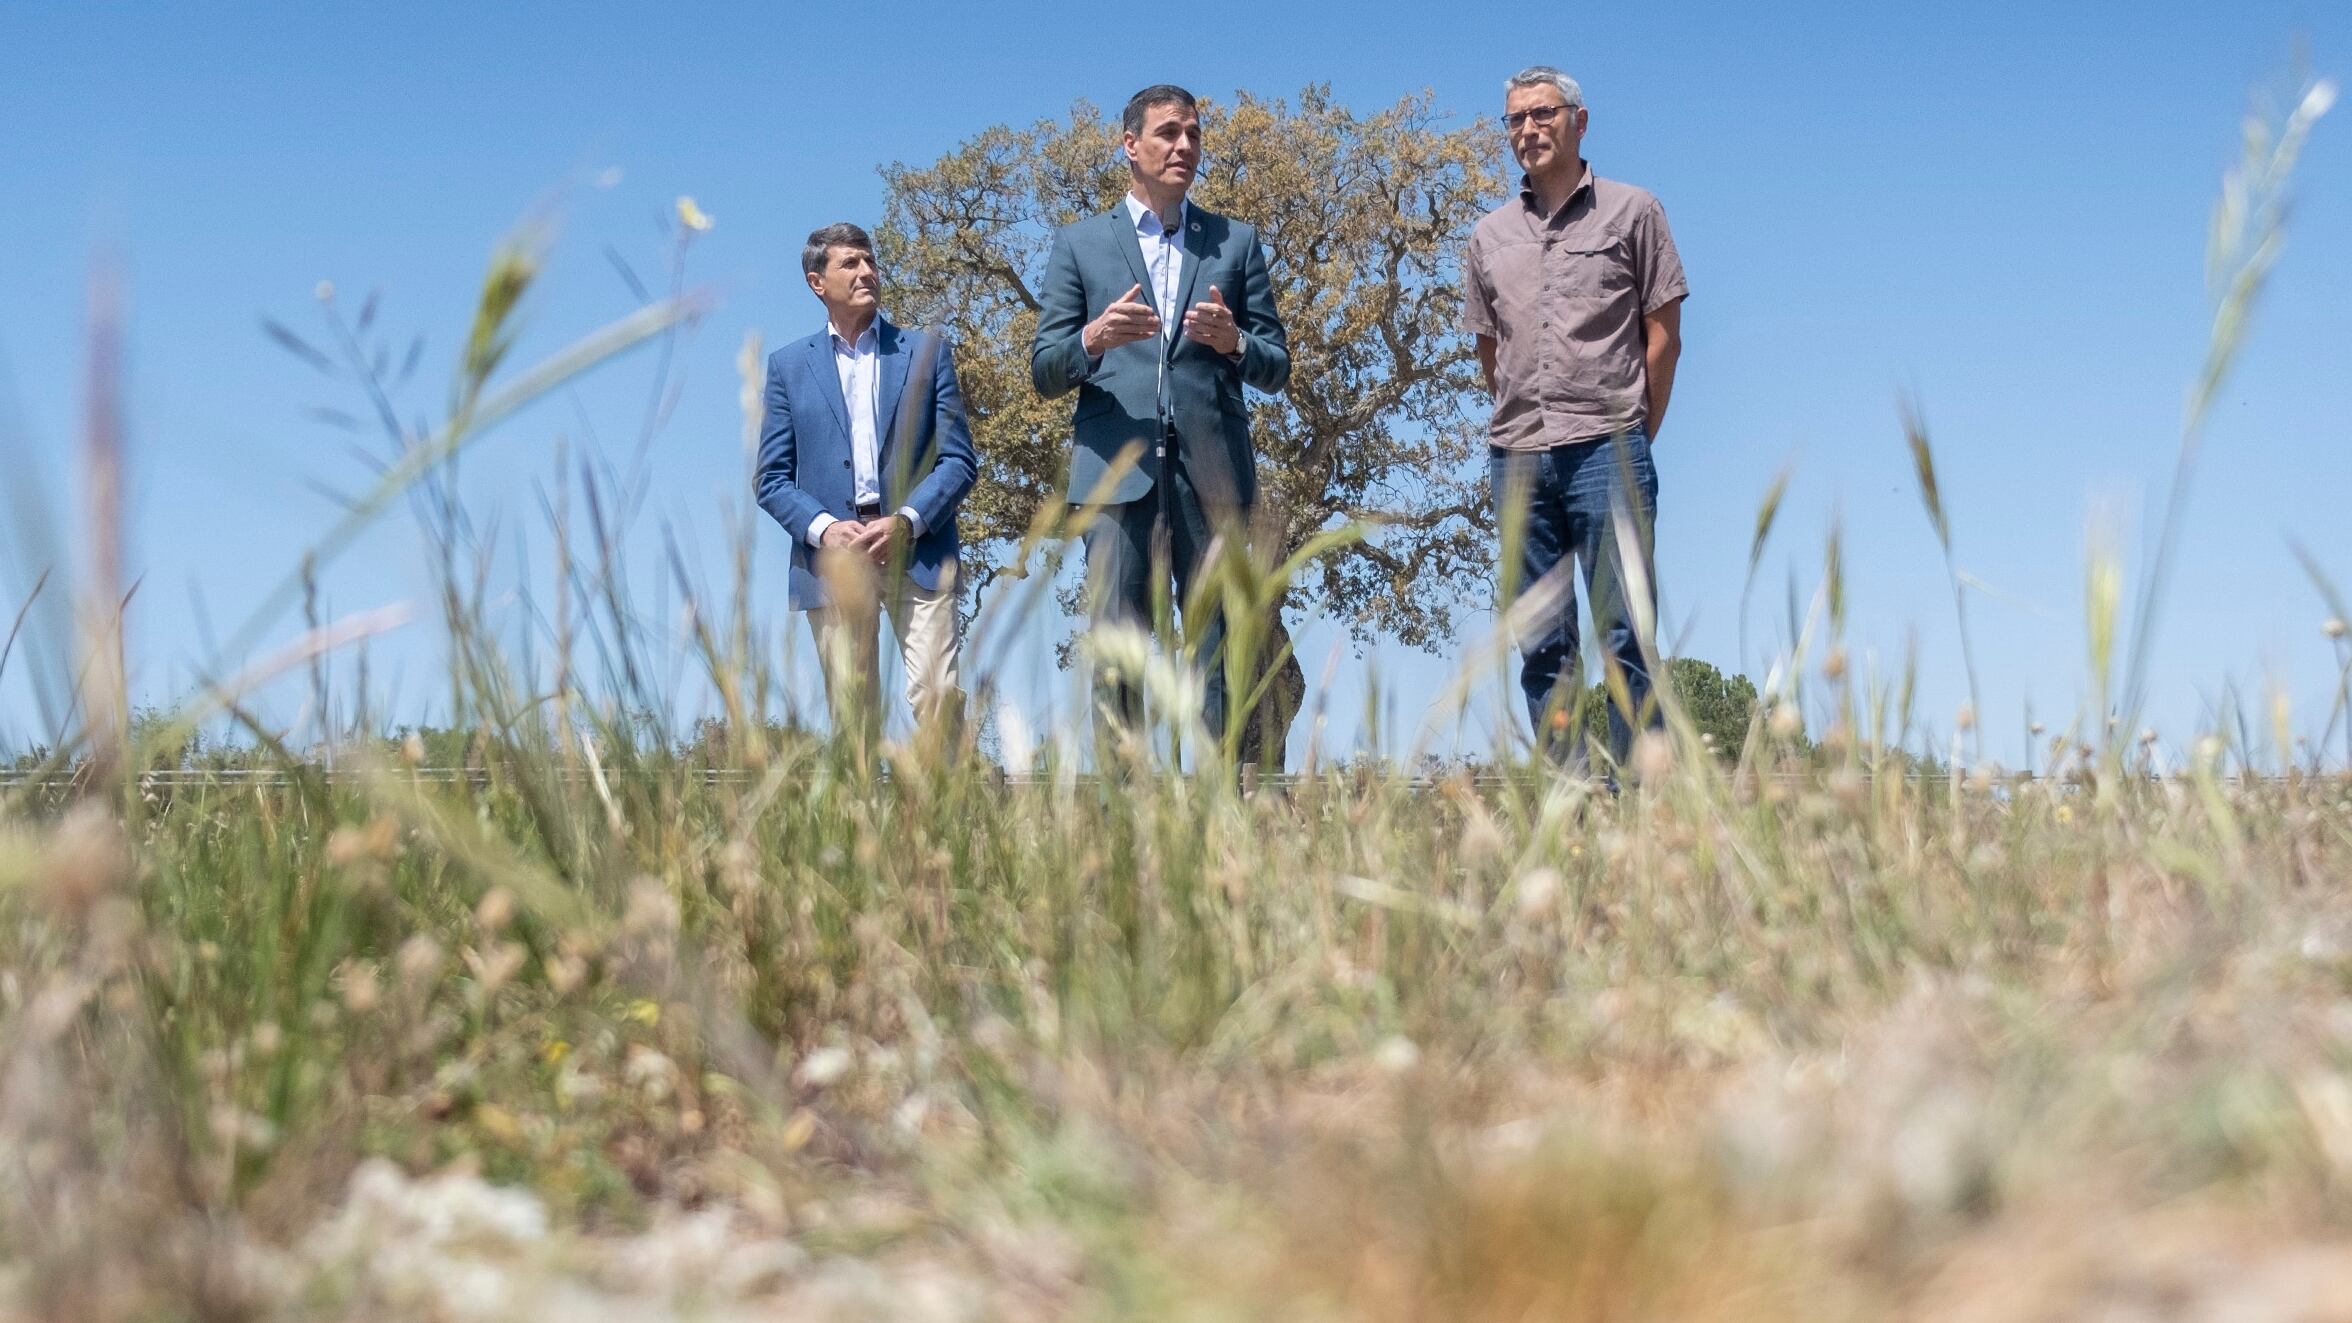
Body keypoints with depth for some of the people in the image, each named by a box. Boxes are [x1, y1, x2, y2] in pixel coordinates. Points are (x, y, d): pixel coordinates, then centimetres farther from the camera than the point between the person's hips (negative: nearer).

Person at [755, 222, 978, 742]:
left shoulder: (927, 351, 12)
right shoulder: (788, 366, 13)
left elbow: (959, 459, 6)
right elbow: (772, 478, 9)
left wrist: (906, 522, -10)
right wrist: (823, 528, -10)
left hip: (918, 551, -1)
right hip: (832, 560, 1)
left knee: (938, 696, -14)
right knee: (852, 714, 1)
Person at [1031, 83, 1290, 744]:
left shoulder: (1237, 242, 18)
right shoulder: (1080, 243, 15)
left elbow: (1276, 368, 15)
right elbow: (1043, 372, 9)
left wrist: (1233, 342, -8)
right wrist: (1093, 339, -12)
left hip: (1213, 472, 1)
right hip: (1118, 469, -1)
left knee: (1221, 652, -3)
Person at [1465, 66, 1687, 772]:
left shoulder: (1631, 212, 6)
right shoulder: (1490, 235, 16)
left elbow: (1663, 336, 5)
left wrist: (1631, 440, 4)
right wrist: (1522, 426, 14)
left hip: (1607, 449, -4)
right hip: (1517, 458, 4)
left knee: (1624, 635, -7)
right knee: (1541, 646, 4)